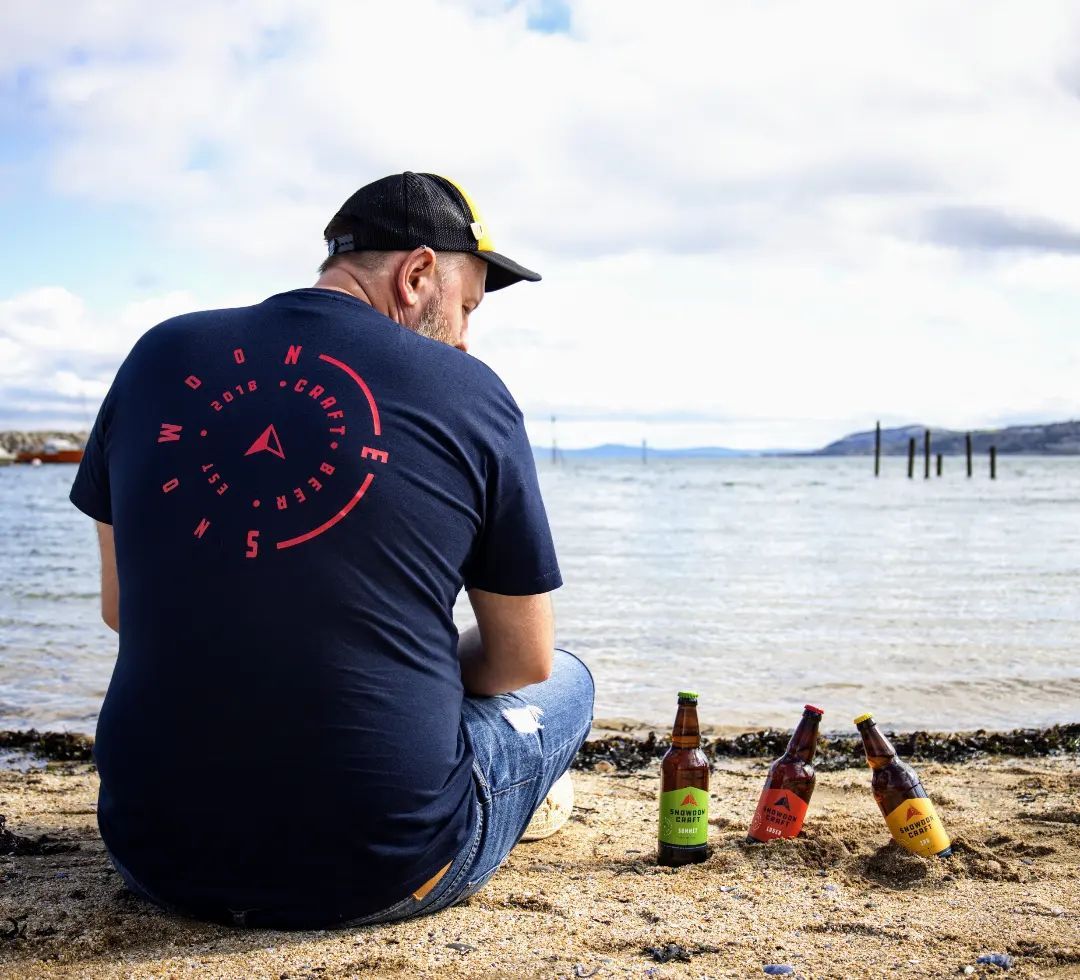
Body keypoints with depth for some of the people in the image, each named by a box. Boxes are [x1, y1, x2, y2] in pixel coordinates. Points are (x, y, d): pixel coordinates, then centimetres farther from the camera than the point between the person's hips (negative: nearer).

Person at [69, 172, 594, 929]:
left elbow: (121, 608, 11)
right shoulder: (469, 393, -8)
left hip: (159, 858, 4)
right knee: (564, 680, 25)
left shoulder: (159, 356, 1)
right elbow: (524, 661, 2)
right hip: (381, 875, -3)